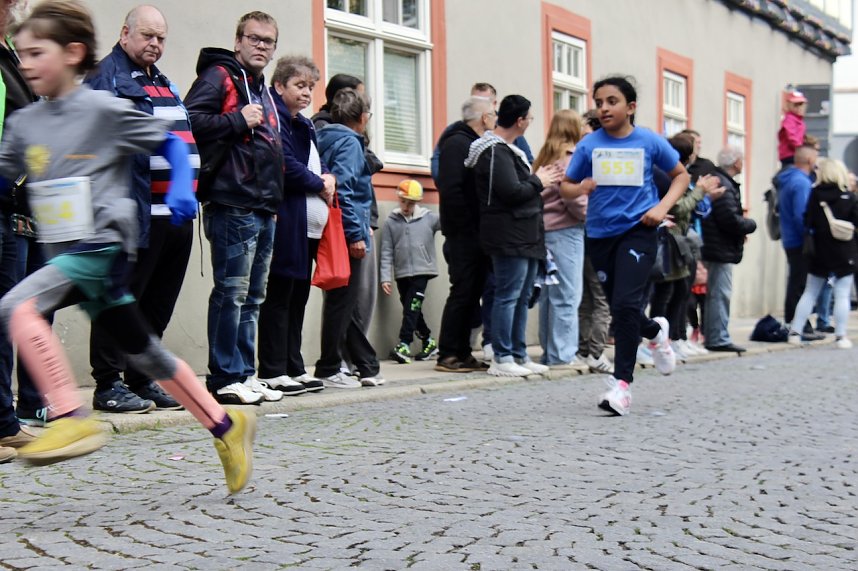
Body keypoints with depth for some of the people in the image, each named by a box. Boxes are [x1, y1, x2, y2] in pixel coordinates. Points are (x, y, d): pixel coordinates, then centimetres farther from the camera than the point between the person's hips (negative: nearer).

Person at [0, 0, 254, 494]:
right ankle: (227, 426, 24)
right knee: (142, 350, 13)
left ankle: (72, 419, -22)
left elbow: (172, 143, -1)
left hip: (103, 245, -7)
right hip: (68, 254, 7)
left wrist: (183, 190, -15)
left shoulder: (105, 109, -7)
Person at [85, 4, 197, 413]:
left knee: (159, 304, 13)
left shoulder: (164, 85, 24)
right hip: (135, 213, -8)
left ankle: (142, 380, 22)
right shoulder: (107, 77, -3)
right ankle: (108, 385, 5)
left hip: (176, 213, 9)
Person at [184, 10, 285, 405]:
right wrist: (238, 120, -17)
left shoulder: (263, 91, 24)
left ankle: (245, 374, 16)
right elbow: (190, 120, -18)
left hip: (263, 210, 9)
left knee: (252, 297, 11)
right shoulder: (219, 76, -3)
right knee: (232, 292, -8)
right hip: (232, 206, -9)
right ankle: (225, 377, -3)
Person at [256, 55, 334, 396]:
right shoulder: (273, 119, -8)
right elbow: (286, 165, -17)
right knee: (279, 297, -5)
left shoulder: (304, 126, 22)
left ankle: (294, 368, 16)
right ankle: (272, 372, 0)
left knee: (298, 298, 11)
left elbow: (318, 165, 24)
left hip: (310, 225, 9)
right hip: (286, 223, -9)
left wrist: (328, 178, 1)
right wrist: (319, 185, -5)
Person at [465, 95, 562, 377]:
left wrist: (539, 179, 6)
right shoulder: (495, 152, -14)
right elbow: (511, 192, -21)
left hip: (525, 235, 11)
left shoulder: (508, 150, 20)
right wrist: (538, 181, -6)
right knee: (508, 296, -7)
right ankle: (502, 359, -2)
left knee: (522, 297, 13)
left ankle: (519, 355, 20)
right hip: (509, 235, -11)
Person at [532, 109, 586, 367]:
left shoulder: (543, 158, 14)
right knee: (567, 295, -4)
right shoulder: (570, 157, -9)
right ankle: (562, 353, -3)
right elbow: (574, 198, -15)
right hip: (566, 230, -8)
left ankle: (549, 352, 17)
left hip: (543, 229, 8)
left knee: (548, 294, 11)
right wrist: (591, 217, -1)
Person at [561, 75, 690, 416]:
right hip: (600, 234, 3)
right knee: (618, 308, 13)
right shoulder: (589, 145, 1)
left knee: (625, 304, -18)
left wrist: (662, 207, -5)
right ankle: (655, 331, 47)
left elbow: (681, 175, 11)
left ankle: (621, 382, -9)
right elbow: (565, 187, 7)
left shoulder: (649, 141, -2)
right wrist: (579, 188, -16)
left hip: (637, 231, -3)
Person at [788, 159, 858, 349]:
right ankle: (840, 336, 1)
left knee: (809, 293, 12)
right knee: (842, 295, 3)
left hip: (819, 253, 2)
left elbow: (807, 222, -7)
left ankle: (795, 332, 11)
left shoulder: (814, 194, -5)